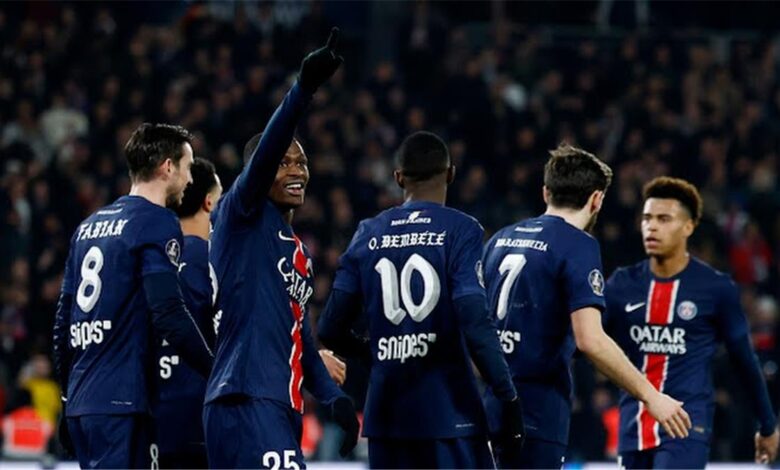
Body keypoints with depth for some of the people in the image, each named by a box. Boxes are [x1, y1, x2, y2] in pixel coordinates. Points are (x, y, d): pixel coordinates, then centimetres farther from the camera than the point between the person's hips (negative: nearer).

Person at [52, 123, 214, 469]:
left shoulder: (89, 226, 18)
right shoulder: (157, 223, -7)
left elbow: (63, 322, 20)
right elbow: (169, 315, -17)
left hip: (82, 401, 9)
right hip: (122, 402, -9)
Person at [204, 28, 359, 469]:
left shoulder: (300, 253, 24)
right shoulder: (242, 216, -1)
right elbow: (266, 150, -19)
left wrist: (333, 398, 17)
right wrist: (304, 89, -31)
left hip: (282, 407, 9)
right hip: (246, 398, -9)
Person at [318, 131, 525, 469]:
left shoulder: (369, 235, 8)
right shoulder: (460, 231, -5)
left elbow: (331, 330, 7)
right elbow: (475, 323, -15)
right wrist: (508, 398, -10)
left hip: (387, 411, 5)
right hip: (448, 408, -5)